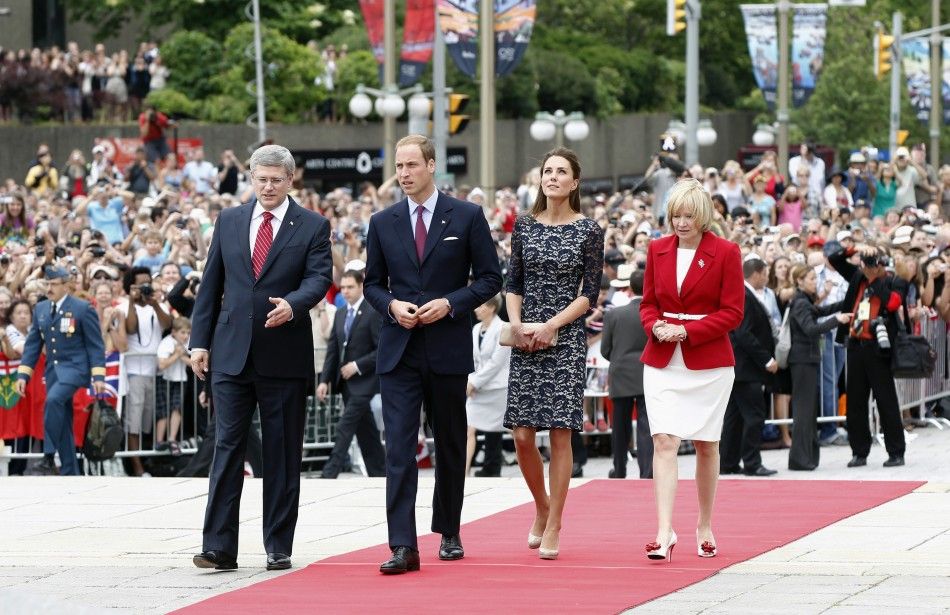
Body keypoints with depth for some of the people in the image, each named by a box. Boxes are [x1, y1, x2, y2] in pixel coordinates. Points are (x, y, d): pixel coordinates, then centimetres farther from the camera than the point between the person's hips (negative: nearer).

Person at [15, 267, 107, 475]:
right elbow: (32, 344, 13)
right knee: (63, 425, 6)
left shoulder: (83, 309, -6)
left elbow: (95, 345, -6)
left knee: (54, 399, -31)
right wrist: (23, 374, 5)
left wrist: (98, 377, -12)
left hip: (75, 367, -6)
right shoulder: (40, 309, 11)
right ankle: (70, 473, 12)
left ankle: (49, 455, -27)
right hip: (53, 370, 6)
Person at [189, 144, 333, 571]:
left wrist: (293, 304, -30)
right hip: (231, 354, 2)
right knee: (227, 448, -3)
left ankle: (279, 547, 11)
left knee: (282, 454, 5)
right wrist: (200, 340, 6)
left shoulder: (312, 227, 2)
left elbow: (319, 278, -9)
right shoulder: (229, 221, 10)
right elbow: (211, 283, 11)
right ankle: (219, 547, -5)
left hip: (285, 356, -2)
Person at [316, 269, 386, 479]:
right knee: (365, 431, 11)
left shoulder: (373, 313, -9)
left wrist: (357, 365, -17)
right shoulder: (340, 314, 13)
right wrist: (325, 380, 4)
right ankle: (379, 473, 17)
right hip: (346, 382, 7)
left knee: (344, 429, -15)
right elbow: (332, 349, 13)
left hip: (364, 381, -7)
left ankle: (329, 474, -19)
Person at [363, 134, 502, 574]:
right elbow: (372, 283, 13)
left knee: (450, 446, 12)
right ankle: (403, 546, -15)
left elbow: (489, 278, 0)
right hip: (398, 351, 1)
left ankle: (449, 533, 27)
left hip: (448, 350, -1)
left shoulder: (467, 217, 0)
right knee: (399, 448, -10)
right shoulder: (383, 223, 7)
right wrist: (392, 305, -9)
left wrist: (450, 303, -14)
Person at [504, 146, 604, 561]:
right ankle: (542, 507, 23)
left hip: (567, 340, -3)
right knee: (522, 434, -2)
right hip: (526, 340, 3)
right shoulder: (524, 227, 9)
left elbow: (590, 294, -4)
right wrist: (517, 324, -6)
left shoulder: (588, 231, -1)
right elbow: (513, 284, 11)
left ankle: (553, 528, 1)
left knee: (560, 433, -5)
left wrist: (550, 325, -13)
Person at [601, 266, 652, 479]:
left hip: (621, 378, 0)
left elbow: (605, 350, 0)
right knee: (646, 426, -2)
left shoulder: (613, 315, -6)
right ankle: (647, 471, -12)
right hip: (649, 377, 0)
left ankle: (619, 471, 22)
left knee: (620, 428, 13)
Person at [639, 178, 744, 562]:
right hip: (662, 361, 2)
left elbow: (733, 312, -6)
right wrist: (656, 327, -10)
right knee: (664, 441, -10)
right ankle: (664, 533, -17)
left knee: (706, 444, 9)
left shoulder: (725, 253, -5)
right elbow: (648, 303, 13)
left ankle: (705, 527, 23)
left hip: (709, 362, -2)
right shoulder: (657, 250, 7)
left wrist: (687, 330, -17)